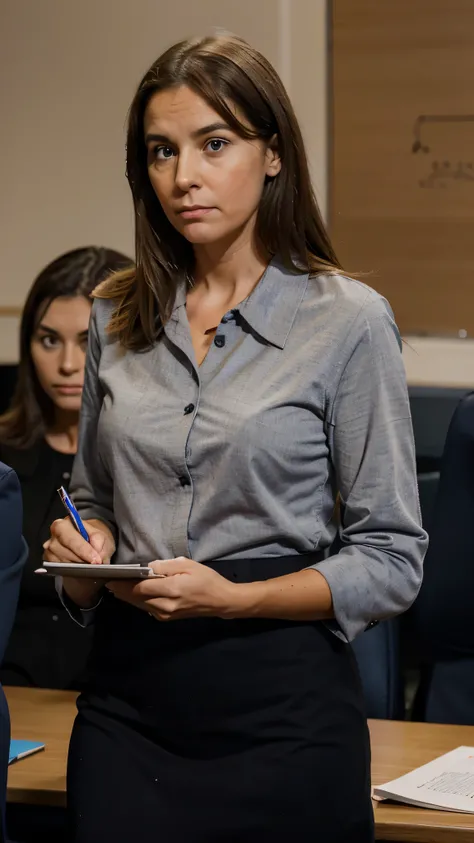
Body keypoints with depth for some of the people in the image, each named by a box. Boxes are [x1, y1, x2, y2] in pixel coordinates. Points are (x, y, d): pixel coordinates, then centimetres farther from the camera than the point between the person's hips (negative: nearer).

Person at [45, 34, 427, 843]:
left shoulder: (348, 320, -7)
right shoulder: (115, 317, 7)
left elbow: (391, 560, -6)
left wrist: (236, 598, -19)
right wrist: (83, 548, -3)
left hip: (278, 705, -3)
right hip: (128, 698, 4)